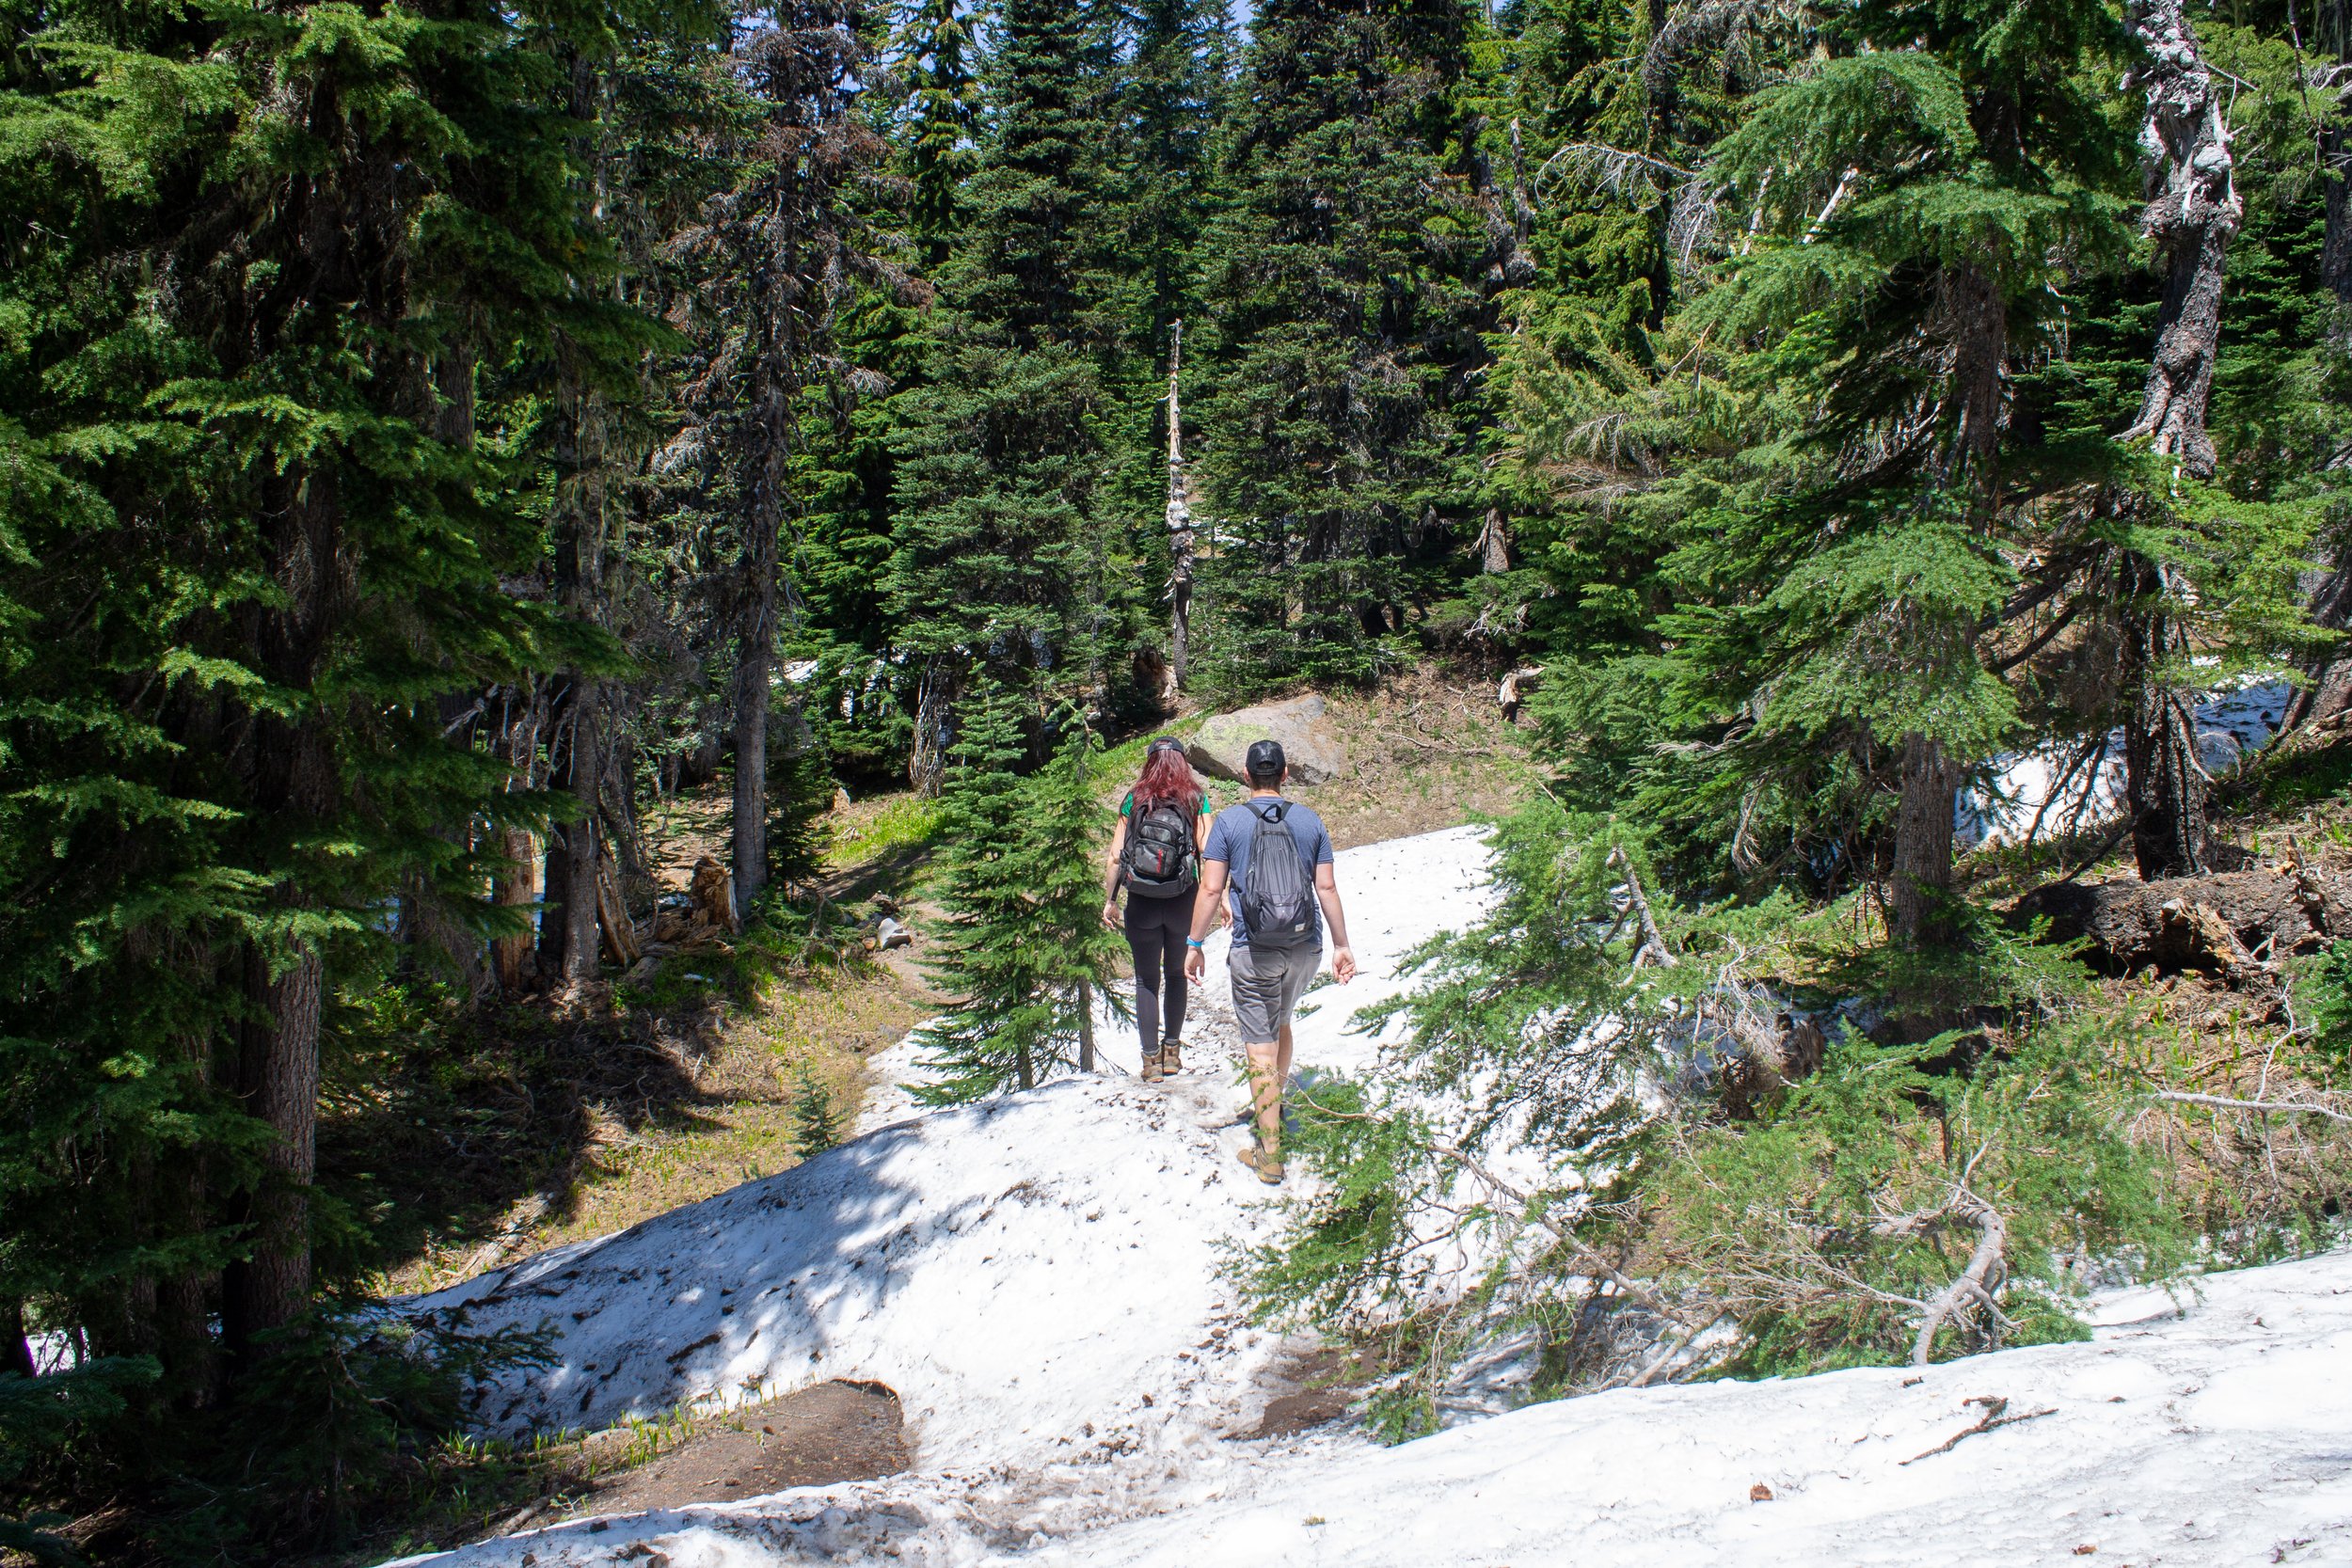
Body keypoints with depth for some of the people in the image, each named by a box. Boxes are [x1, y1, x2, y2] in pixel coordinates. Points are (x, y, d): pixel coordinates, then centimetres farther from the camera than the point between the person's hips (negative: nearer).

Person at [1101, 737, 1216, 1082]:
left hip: (1141, 902, 0)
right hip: (1183, 900, 1)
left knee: (1147, 980, 9)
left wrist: (1109, 901, 6)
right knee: (1176, 975, 19)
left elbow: (1114, 857, -3)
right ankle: (1172, 1050, 21)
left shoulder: (1134, 800, -1)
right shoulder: (1195, 799, -2)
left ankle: (1151, 1058, 7)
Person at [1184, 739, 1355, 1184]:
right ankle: (1275, 1108, 41)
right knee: (1281, 1023, 27)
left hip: (1255, 952, -4)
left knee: (1261, 1047, 0)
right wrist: (1342, 945, 10)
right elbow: (1327, 888, 3)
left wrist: (1195, 944, 0)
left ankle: (1269, 1154, 1)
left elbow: (1211, 889, -7)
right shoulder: (1309, 821, 4)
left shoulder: (1229, 821, -4)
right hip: (1305, 949, 4)